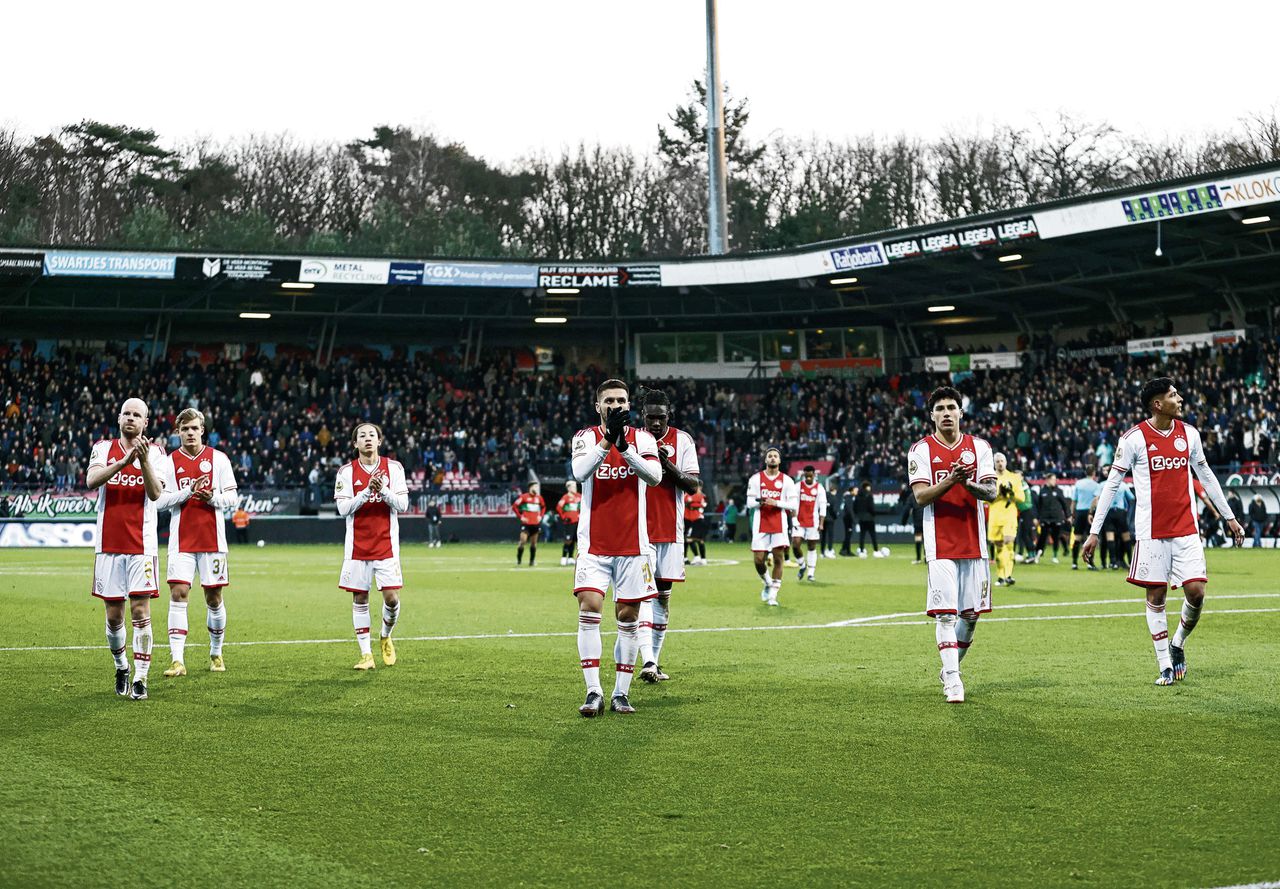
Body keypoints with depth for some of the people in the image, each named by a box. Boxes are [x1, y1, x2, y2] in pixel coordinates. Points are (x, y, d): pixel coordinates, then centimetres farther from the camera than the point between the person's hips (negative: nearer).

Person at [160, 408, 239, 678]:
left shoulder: (218, 458, 4)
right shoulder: (169, 462, 4)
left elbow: (231, 497, 5)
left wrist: (213, 498, -16)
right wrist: (188, 491, -16)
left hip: (212, 539, 1)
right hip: (181, 541, 0)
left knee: (214, 597, 6)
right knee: (178, 593, -11)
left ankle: (216, 654, 24)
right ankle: (177, 660, -12)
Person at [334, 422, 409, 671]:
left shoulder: (393, 468, 3)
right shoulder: (347, 471, 1)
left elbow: (402, 504, -1)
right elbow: (343, 508, -7)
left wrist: (383, 490, -18)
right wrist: (367, 491, -18)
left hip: (386, 545, 0)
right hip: (357, 546, 0)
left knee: (391, 597, -6)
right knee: (359, 599, 1)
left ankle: (386, 637, 23)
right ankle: (366, 654, 9)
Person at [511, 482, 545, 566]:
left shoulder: (539, 497, 9)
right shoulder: (524, 497, -5)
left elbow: (543, 507, 26)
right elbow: (514, 506, -1)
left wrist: (540, 516, 11)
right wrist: (520, 516, -6)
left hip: (536, 523, 4)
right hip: (526, 523, -4)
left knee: (534, 543, 6)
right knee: (523, 540, -11)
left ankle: (532, 561, 13)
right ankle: (519, 559, 0)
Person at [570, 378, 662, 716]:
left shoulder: (642, 439, 5)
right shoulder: (585, 437, 2)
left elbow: (655, 476, -13)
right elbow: (580, 472, -18)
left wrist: (624, 447, -25)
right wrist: (608, 439, -29)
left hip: (633, 545, 1)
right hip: (594, 545, -1)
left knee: (628, 617, 4)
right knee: (589, 609, -13)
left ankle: (621, 693, 11)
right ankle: (593, 692, -11)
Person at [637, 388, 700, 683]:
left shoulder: (682, 440, 3)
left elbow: (693, 486, -3)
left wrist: (668, 464, -17)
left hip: (670, 531, 2)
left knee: (663, 595, 7)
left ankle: (654, 661, 15)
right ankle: (647, 661, -22)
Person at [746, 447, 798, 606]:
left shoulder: (786, 480, 4)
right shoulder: (756, 478, 5)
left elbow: (793, 505, 0)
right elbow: (749, 503, 4)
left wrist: (775, 503, -15)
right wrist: (760, 502, -17)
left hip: (779, 524, 0)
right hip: (761, 524, 0)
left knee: (779, 558, -6)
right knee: (758, 559, -3)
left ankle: (773, 594, 1)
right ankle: (766, 583, 27)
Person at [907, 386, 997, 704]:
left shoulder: (979, 447, 8)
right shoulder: (921, 450, 1)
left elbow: (991, 493, 1)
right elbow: (921, 497, -8)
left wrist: (969, 484, -20)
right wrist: (949, 481, -24)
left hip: (974, 543, 3)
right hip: (941, 545, -3)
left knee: (971, 613, 7)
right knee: (945, 613, -10)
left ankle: (950, 668, 28)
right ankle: (953, 682, -8)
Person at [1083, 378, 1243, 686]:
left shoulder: (1189, 434, 6)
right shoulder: (1134, 438, -7)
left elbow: (1205, 475, 18)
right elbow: (1112, 484, -3)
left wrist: (1229, 517, 20)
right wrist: (1094, 532, -6)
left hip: (1186, 530, 3)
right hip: (1152, 531, -3)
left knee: (1196, 592, -6)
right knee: (1155, 597, 1)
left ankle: (1178, 644, 20)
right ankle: (1165, 666, 10)